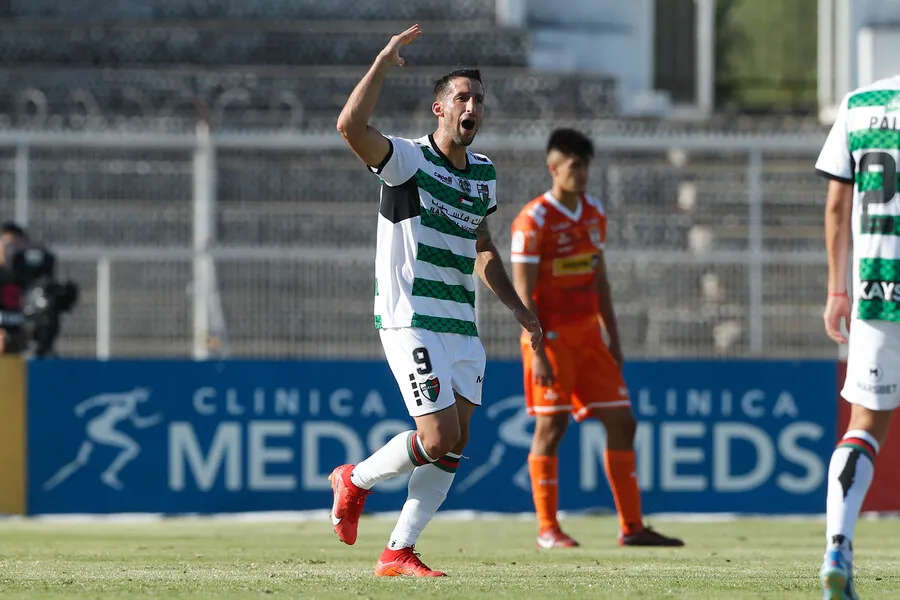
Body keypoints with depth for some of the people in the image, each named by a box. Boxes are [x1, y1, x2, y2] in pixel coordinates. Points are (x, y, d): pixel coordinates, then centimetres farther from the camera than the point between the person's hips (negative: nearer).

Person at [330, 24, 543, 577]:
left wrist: (519, 309, 24)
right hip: (411, 321, -7)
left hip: (462, 326, 7)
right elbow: (351, 126, -28)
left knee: (455, 444, 2)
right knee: (439, 438, -14)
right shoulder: (409, 160, -9)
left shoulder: (483, 174, 14)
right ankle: (356, 479, 13)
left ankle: (399, 552, 10)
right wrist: (384, 63, -26)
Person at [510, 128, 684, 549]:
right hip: (551, 335, -7)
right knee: (551, 426, -5)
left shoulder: (594, 213, 11)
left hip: (588, 334, 7)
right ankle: (547, 530, 3)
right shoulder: (534, 220, -11)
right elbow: (523, 292, -13)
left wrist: (613, 339, 15)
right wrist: (537, 353, -18)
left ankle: (631, 527, 7)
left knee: (621, 422, 3)